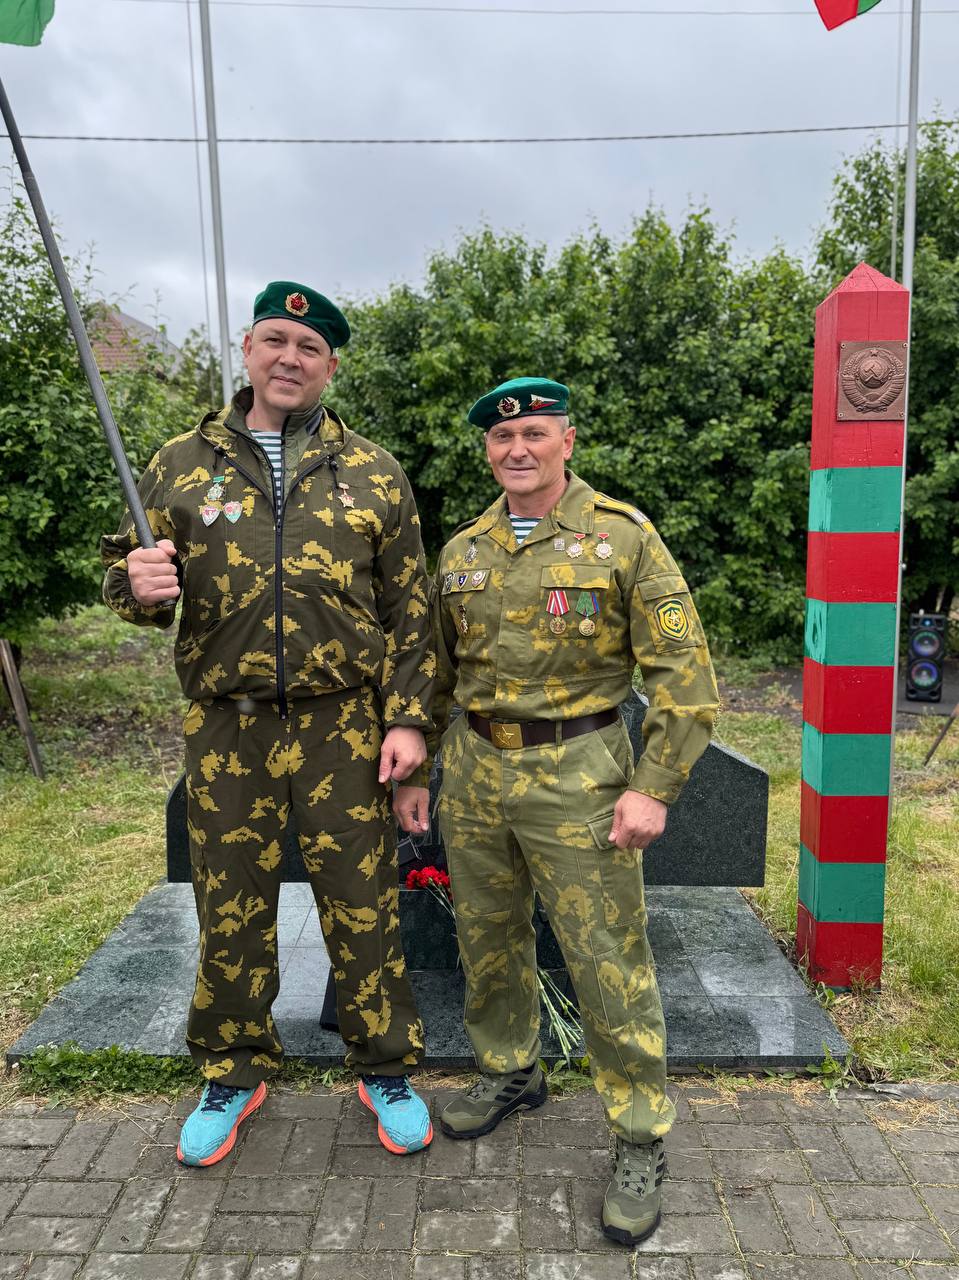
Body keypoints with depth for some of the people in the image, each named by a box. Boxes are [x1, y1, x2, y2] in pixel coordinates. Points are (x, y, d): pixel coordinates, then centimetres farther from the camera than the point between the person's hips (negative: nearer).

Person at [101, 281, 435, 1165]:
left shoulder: (373, 475, 3)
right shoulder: (183, 465, 5)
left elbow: (412, 610, 3)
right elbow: (126, 580, 9)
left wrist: (408, 718, -4)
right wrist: (139, 584, -15)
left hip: (343, 727, -1)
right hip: (226, 730, 1)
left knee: (361, 905, 9)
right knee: (231, 910, 13)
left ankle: (385, 1068, 31)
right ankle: (235, 1073, 36)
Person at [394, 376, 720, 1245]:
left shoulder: (624, 538, -6)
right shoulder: (462, 552, 9)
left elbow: (684, 671, -8)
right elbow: (436, 672, 16)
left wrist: (654, 786, -14)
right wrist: (416, 771, 13)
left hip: (578, 778, -5)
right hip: (474, 774, 5)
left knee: (609, 960, 2)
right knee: (488, 940, 18)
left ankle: (642, 1140, 22)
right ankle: (510, 1073, 42)